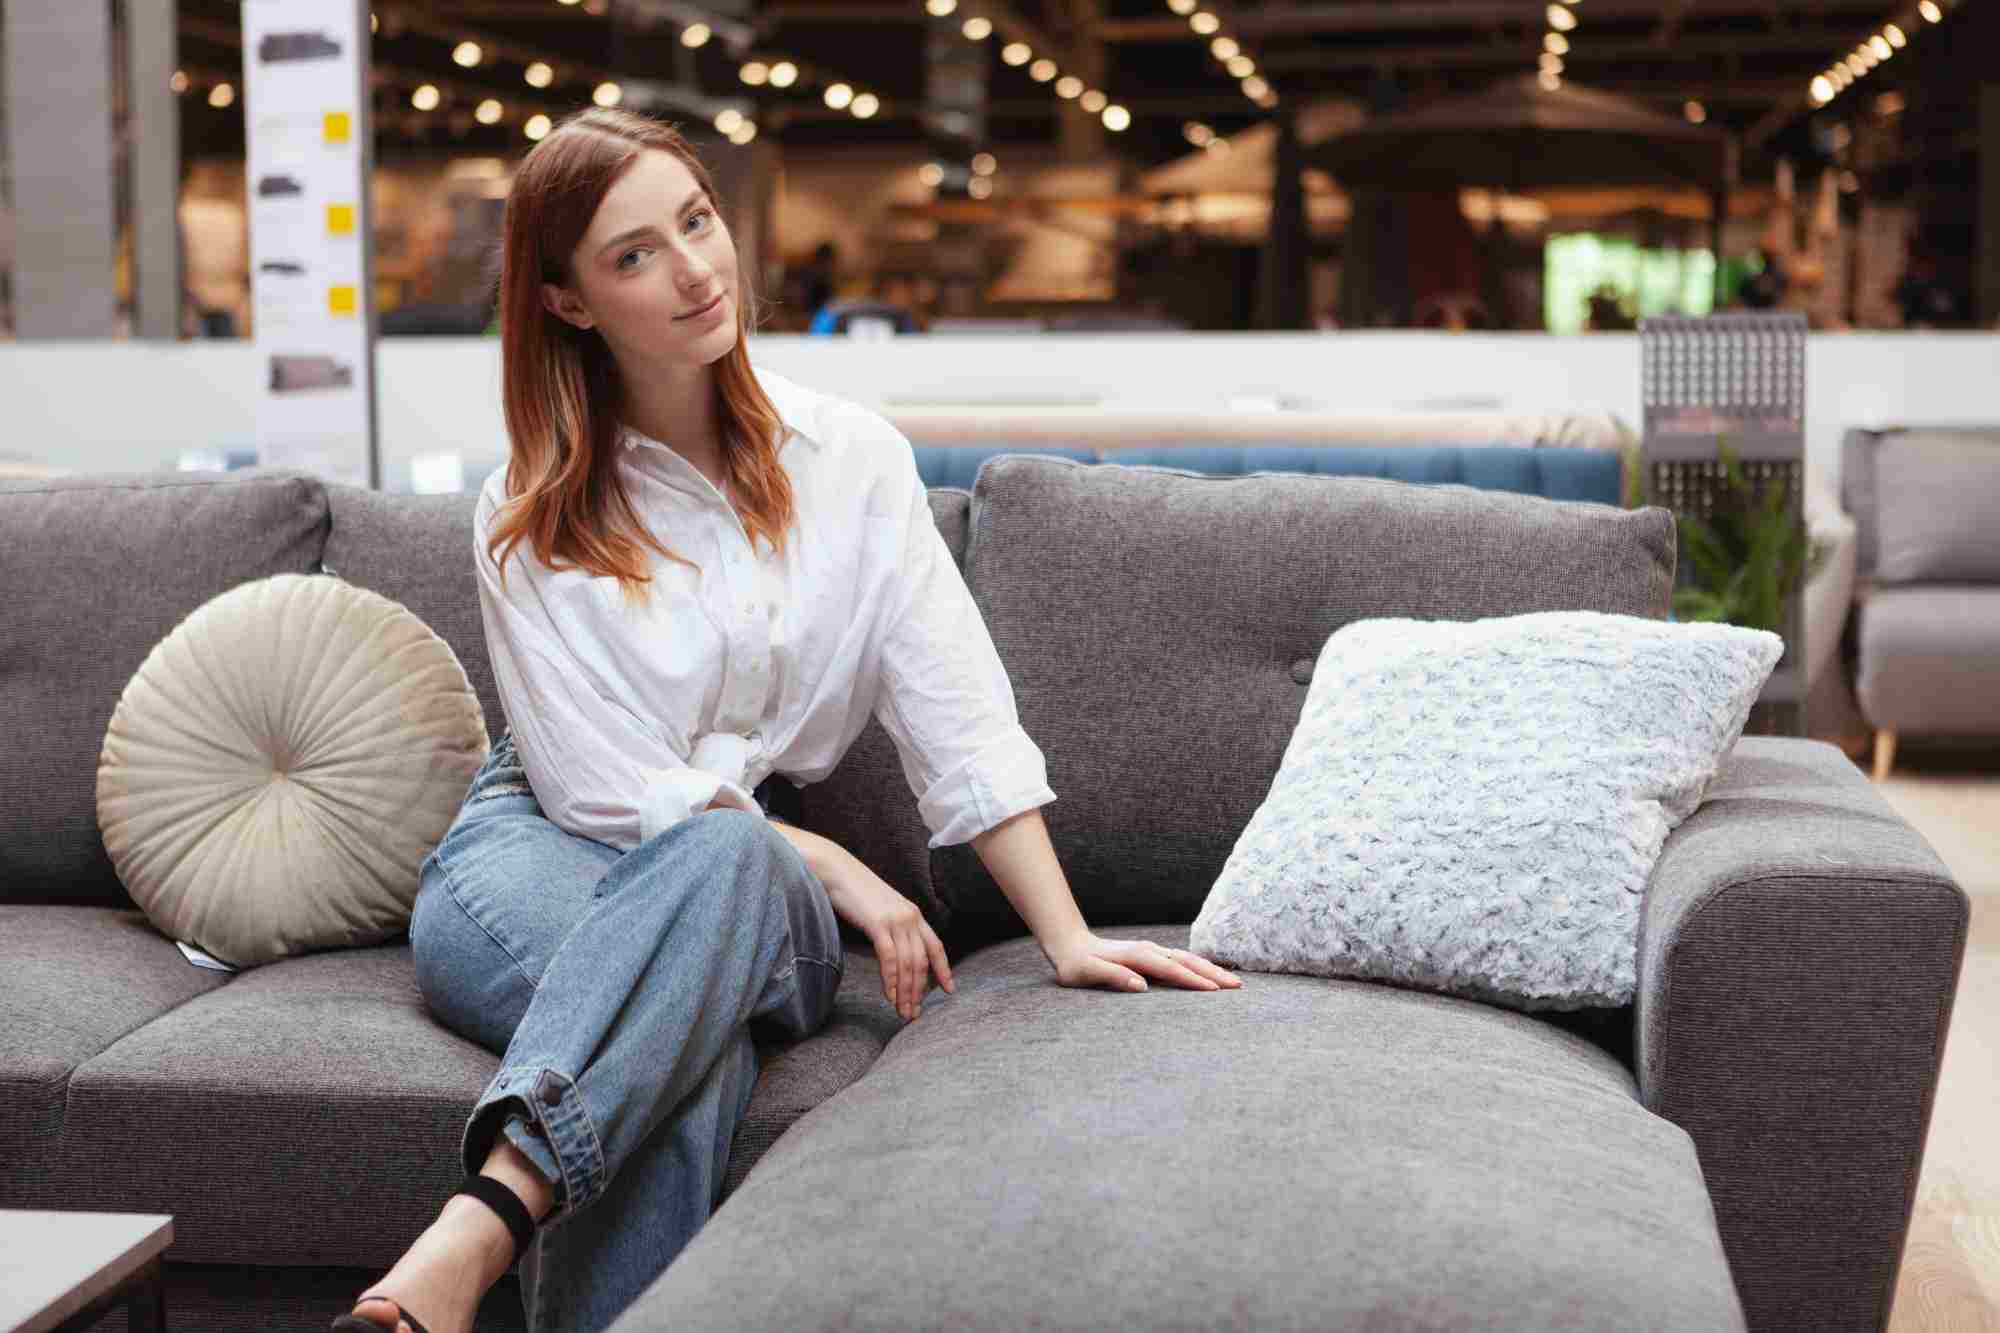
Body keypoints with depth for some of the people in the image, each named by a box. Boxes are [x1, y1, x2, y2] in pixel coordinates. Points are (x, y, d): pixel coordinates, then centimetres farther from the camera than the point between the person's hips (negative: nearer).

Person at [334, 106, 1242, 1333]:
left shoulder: (851, 460, 5)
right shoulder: (528, 521, -1)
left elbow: (960, 716, -1)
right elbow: (609, 788, -7)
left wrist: (1069, 940, -10)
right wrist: (834, 870, -14)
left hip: (752, 879, 2)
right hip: (539, 856, -1)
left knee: (722, 859, -39)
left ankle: (481, 1227, -51)